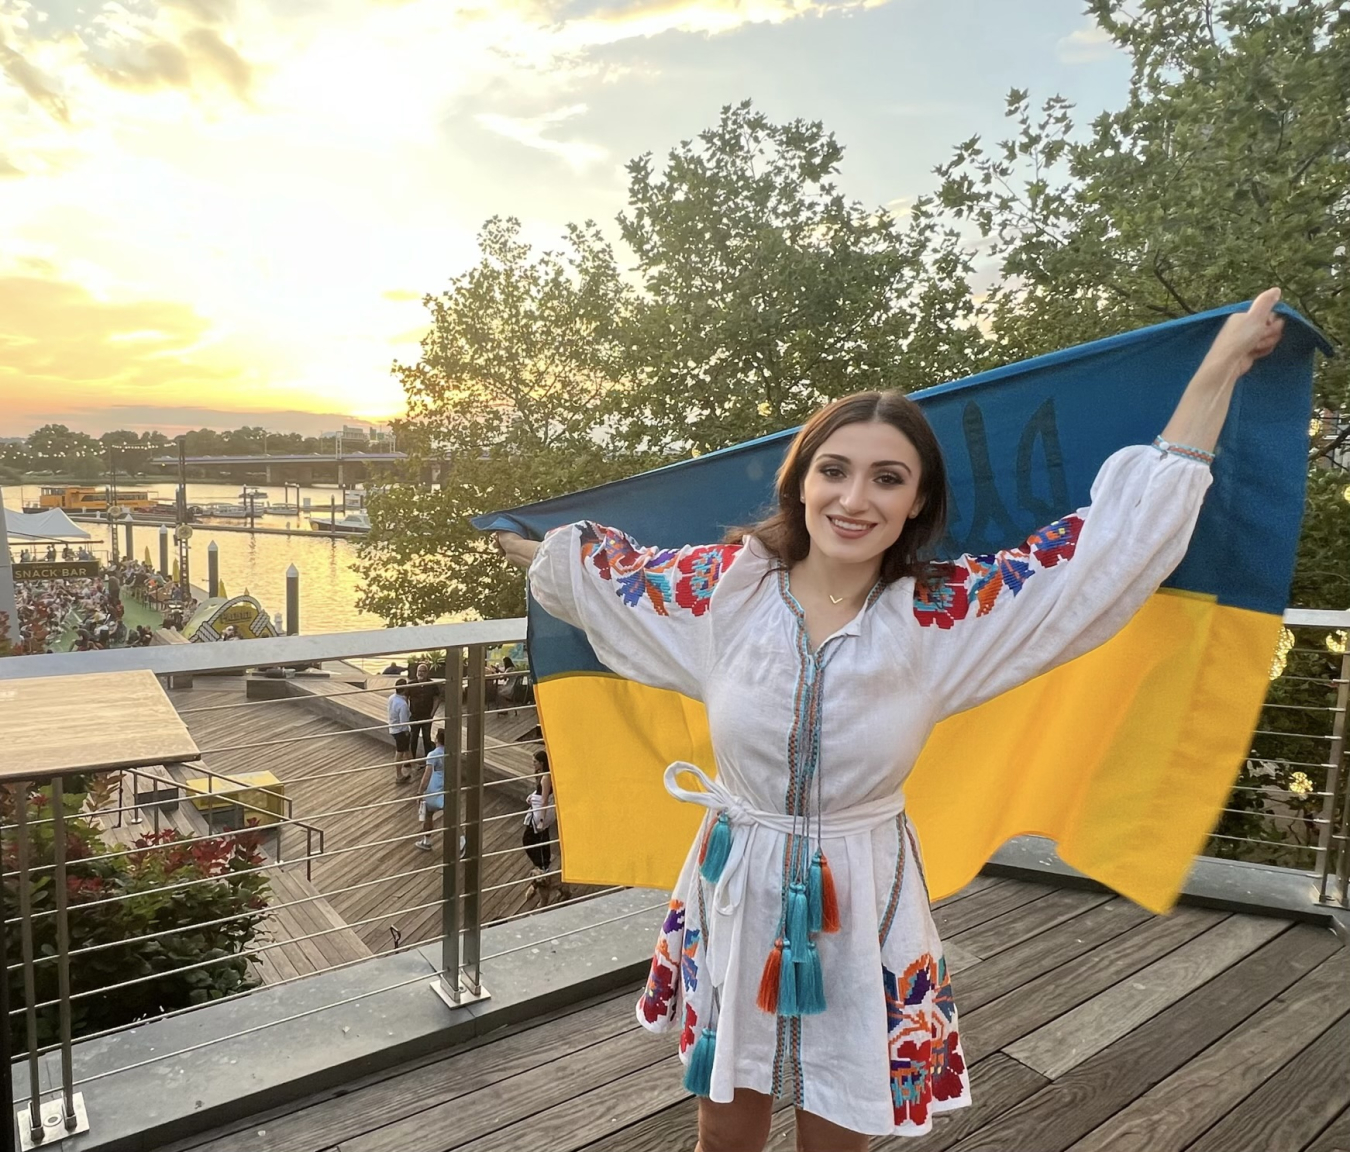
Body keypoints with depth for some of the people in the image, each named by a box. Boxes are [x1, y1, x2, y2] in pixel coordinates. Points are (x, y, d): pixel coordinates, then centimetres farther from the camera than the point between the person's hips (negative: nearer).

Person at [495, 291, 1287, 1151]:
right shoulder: (727, 585, -11)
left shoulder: (944, 618, -13)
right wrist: (526, 547, 24)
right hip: (736, 895, 1)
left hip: (864, 909, 0)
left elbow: (1127, 531, -9)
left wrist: (1221, 366, -6)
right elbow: (603, 565, 9)